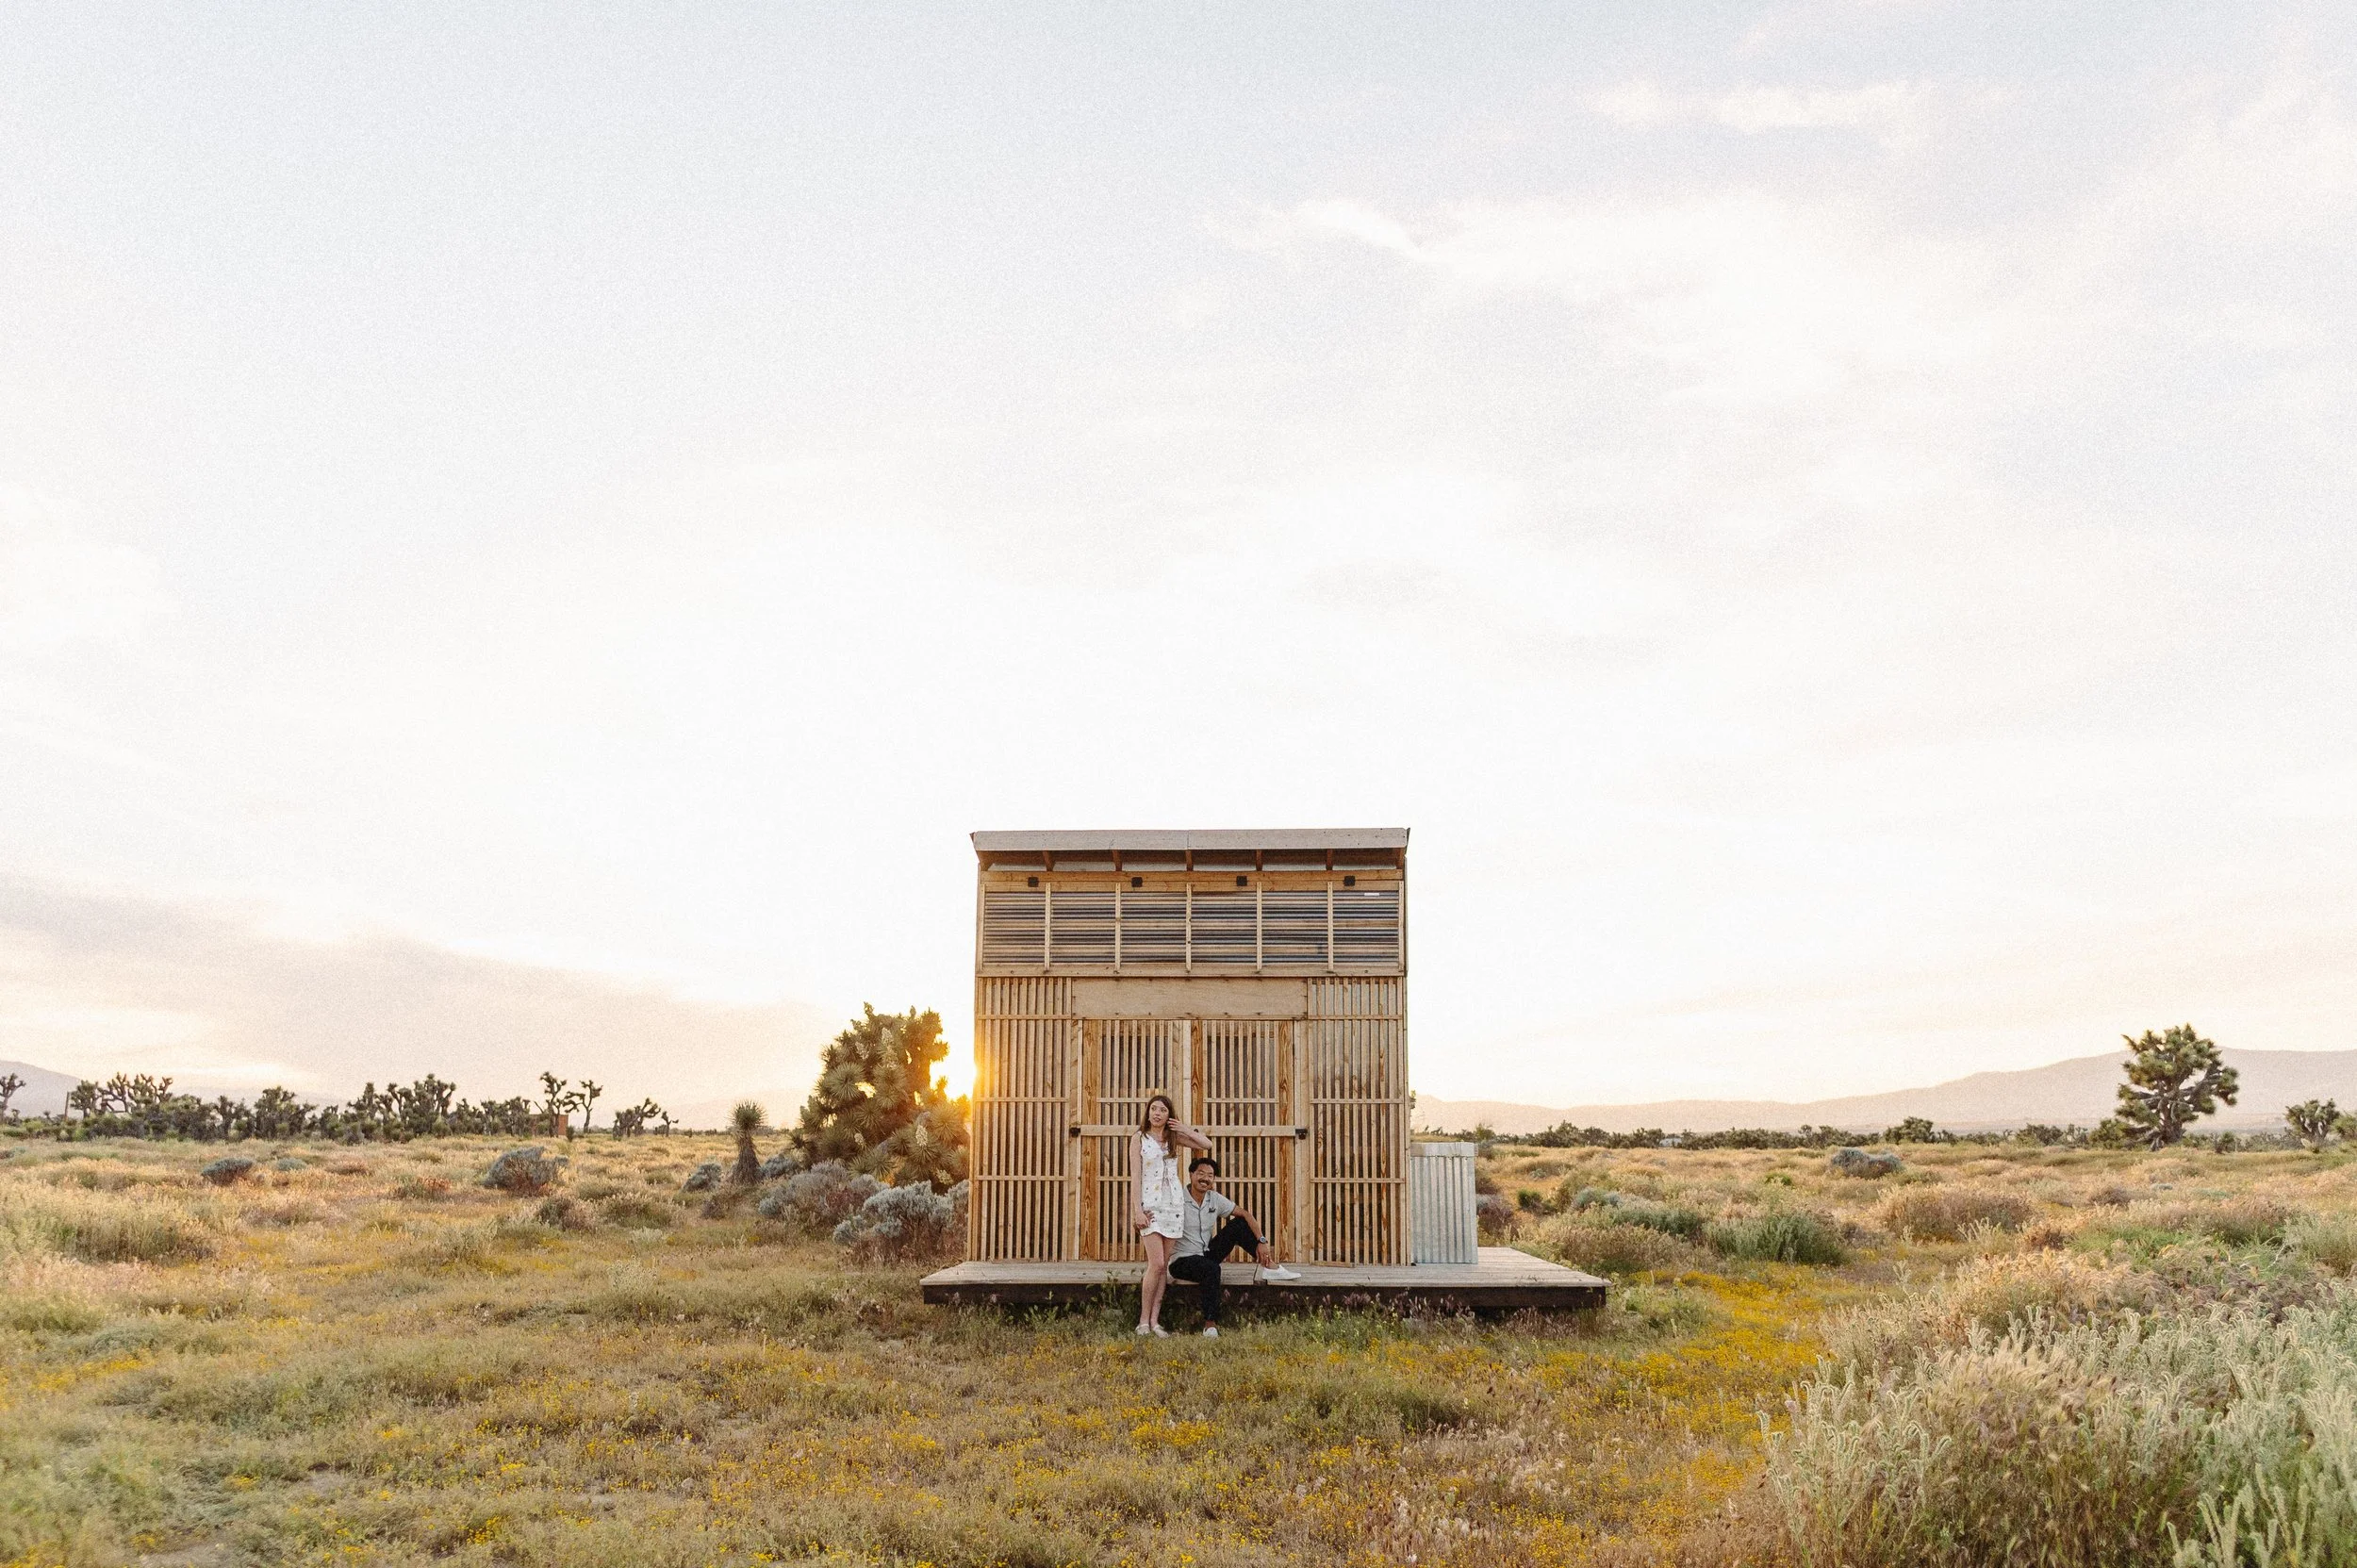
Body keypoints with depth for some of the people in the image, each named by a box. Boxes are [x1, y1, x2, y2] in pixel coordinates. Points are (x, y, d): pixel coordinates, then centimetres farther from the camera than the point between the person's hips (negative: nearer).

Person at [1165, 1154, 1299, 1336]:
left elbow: (1245, 1213, 5)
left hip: (1206, 1255, 7)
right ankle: (1210, 1323, -34)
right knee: (1211, 1268, -39)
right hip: (1181, 1261, -7)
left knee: (1239, 1223, -3)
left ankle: (1269, 1265, -1)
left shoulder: (1215, 1199, 2)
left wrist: (1262, 1242, -4)